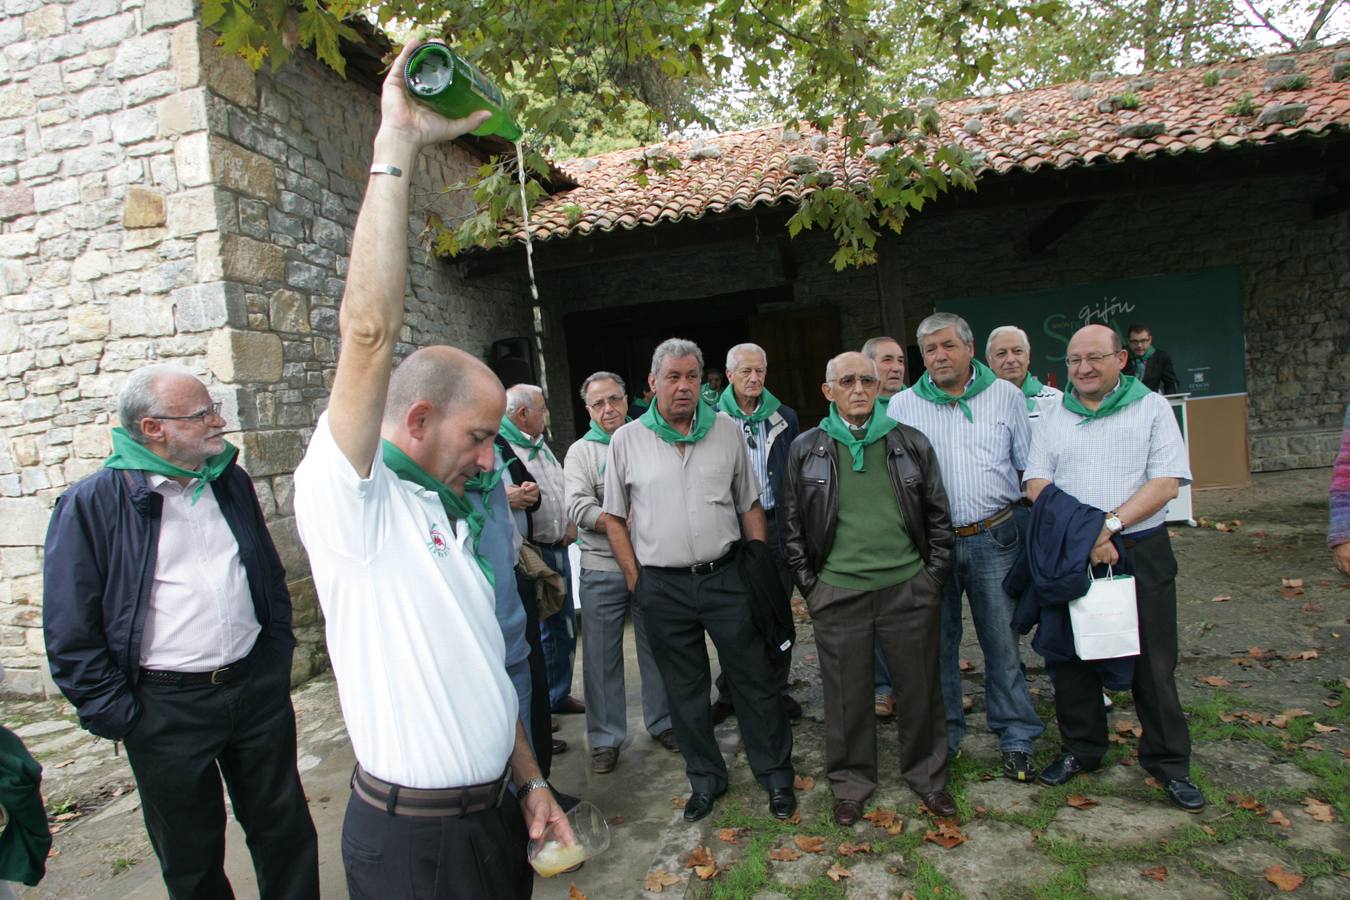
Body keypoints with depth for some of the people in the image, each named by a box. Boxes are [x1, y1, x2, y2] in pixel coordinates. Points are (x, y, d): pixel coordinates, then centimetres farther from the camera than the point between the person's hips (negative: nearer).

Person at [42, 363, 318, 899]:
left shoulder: (231, 483, 5)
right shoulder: (91, 505, -9)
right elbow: (70, 633, -7)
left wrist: (278, 651, 10)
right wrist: (116, 714, -8)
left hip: (258, 686, 4)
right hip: (166, 706, -3)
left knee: (285, 831, 16)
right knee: (192, 857, 16)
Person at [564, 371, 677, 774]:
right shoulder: (581, 452, 1)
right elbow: (578, 507, -11)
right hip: (603, 570, -2)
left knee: (657, 649, 13)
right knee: (602, 657, 6)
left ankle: (662, 723, 31)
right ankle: (605, 738, 20)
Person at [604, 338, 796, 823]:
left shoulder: (726, 431, 3)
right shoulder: (626, 440, 0)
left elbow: (750, 506, 9)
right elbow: (615, 518, 6)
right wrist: (636, 580, 1)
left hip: (725, 577, 0)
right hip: (662, 587, 0)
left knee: (755, 681, 7)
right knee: (685, 691, 13)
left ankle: (776, 777, 26)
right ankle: (706, 780, 31)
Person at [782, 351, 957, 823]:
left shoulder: (911, 442, 5)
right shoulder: (806, 449, 2)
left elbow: (938, 515, 10)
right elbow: (792, 525, 6)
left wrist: (934, 574, 4)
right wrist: (809, 585, 1)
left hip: (909, 587, 1)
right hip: (838, 593, -1)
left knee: (921, 687, 14)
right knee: (846, 694, 10)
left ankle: (927, 775, 36)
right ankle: (851, 782, 31)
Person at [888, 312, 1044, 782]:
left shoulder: (1005, 395, 5)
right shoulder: (902, 405, 4)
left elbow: (1030, 466, 10)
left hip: (994, 538, 0)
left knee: (1003, 640, 5)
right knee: (937, 642, 9)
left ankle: (1017, 739, 22)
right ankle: (943, 736, 25)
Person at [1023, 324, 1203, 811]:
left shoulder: (1152, 408, 2)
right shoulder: (1054, 417, 8)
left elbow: (1166, 481, -8)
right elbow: (1037, 485, 0)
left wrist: (1112, 523, -20)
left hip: (1142, 552, -2)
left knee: (1153, 661, 5)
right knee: (1071, 655, 10)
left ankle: (1168, 761, 24)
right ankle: (1080, 749, 28)